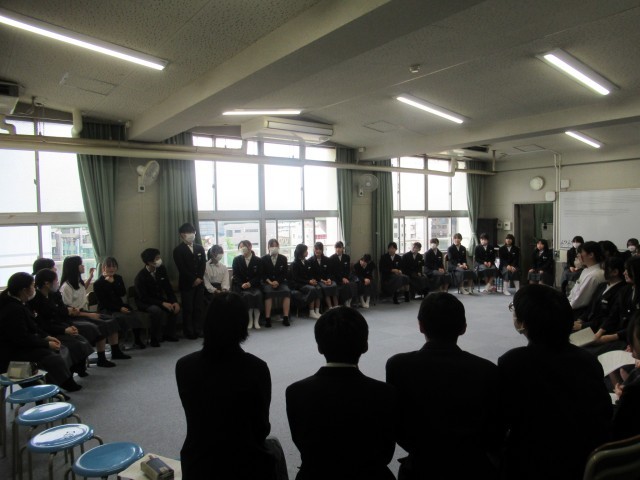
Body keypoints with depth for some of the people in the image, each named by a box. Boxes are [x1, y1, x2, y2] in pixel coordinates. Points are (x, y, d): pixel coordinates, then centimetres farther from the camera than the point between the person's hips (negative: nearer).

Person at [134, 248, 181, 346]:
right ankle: (154, 338, -14)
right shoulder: (140, 277, -22)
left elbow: (168, 288, -1)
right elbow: (144, 298, -24)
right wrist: (162, 303, -35)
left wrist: (175, 302, -16)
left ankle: (168, 334, 5)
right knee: (157, 310, -35)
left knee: (177, 309, -15)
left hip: (159, 298, 6)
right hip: (145, 302, -6)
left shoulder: (162, 269, -7)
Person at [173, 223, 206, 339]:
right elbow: (182, 268, -10)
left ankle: (198, 330, 13)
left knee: (199, 308, 4)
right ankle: (189, 332, 8)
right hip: (186, 284, -4)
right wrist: (193, 280, -12)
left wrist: (199, 278, -6)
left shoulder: (200, 248, 12)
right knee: (188, 309, 0)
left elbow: (203, 264, 6)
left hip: (199, 283, 4)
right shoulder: (178, 250, -2)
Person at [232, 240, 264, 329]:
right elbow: (236, 276, 2)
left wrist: (250, 283, -16)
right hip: (241, 285, 0)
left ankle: (256, 320, -25)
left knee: (258, 294, -31)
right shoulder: (236, 260, 8)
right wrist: (242, 284, -16)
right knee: (247, 295, -31)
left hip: (253, 285, 0)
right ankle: (250, 320, -23)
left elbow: (259, 276, 1)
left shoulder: (257, 260, 6)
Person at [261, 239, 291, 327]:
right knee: (268, 292, -34)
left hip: (280, 282, 2)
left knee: (287, 292, -29)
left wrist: (277, 281, -11)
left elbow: (285, 273, 5)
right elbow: (262, 274, 3)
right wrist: (270, 282, -14)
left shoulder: (283, 258, 8)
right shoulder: (264, 259, 4)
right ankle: (267, 319, -31)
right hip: (267, 282, -1)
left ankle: (285, 317, -26)